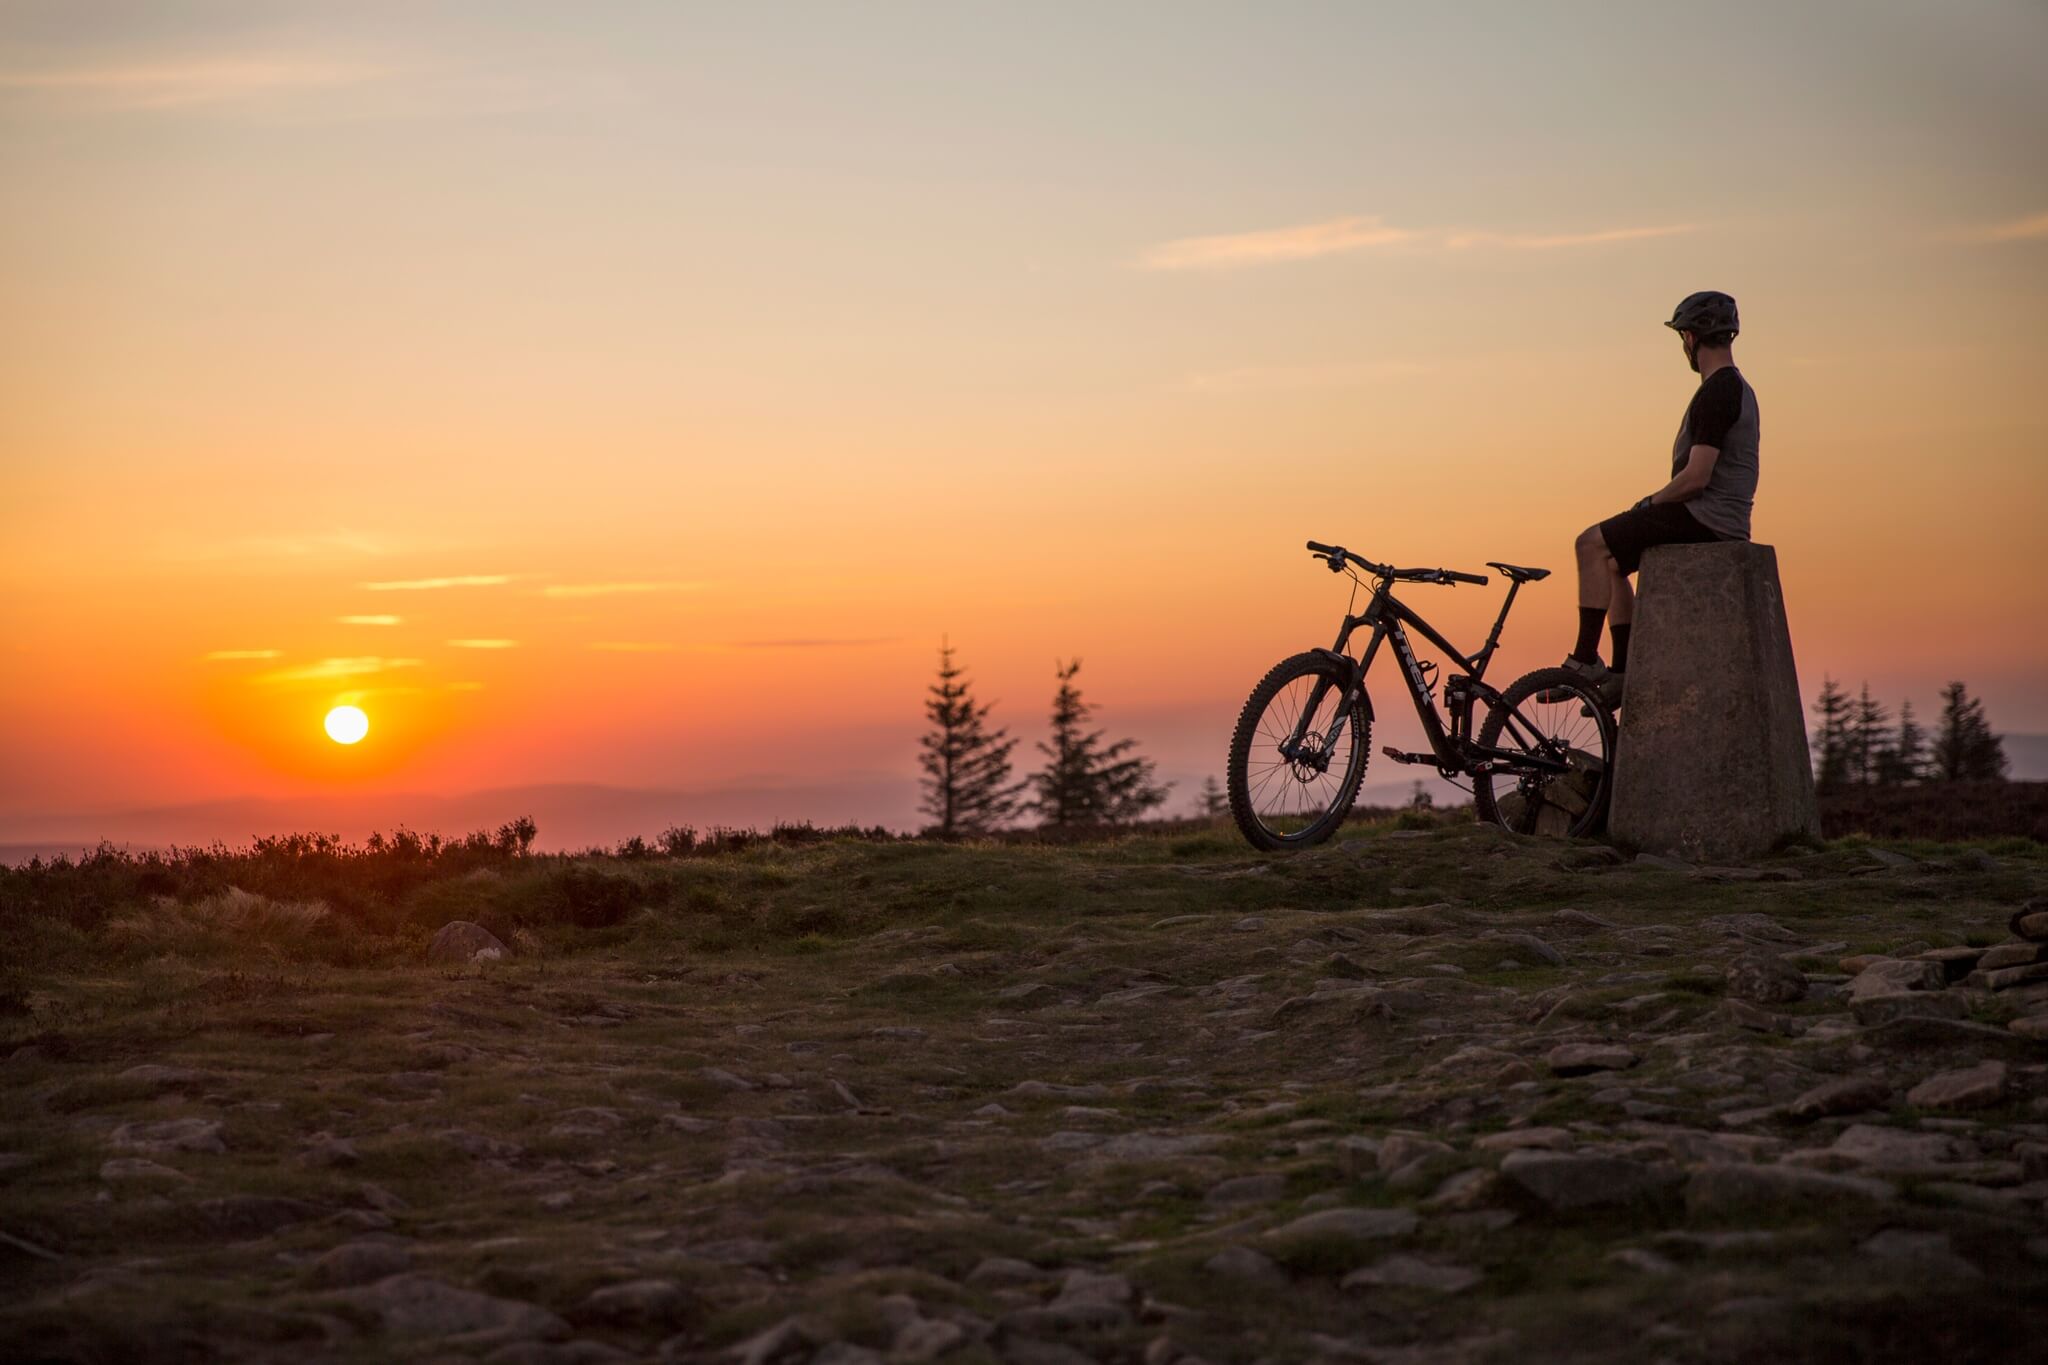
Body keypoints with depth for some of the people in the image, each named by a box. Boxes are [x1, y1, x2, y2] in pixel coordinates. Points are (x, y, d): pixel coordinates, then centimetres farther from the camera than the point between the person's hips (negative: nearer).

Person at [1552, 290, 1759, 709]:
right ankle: (1624, 674, 16)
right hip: (1725, 522, 10)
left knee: (1592, 543, -10)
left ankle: (1585, 660, -10)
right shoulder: (1738, 388, 18)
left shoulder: (1716, 393, -16)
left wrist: (1650, 503, -7)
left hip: (1704, 518, -10)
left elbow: (1696, 477, -22)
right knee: (1613, 563, 19)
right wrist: (1655, 505, 16)